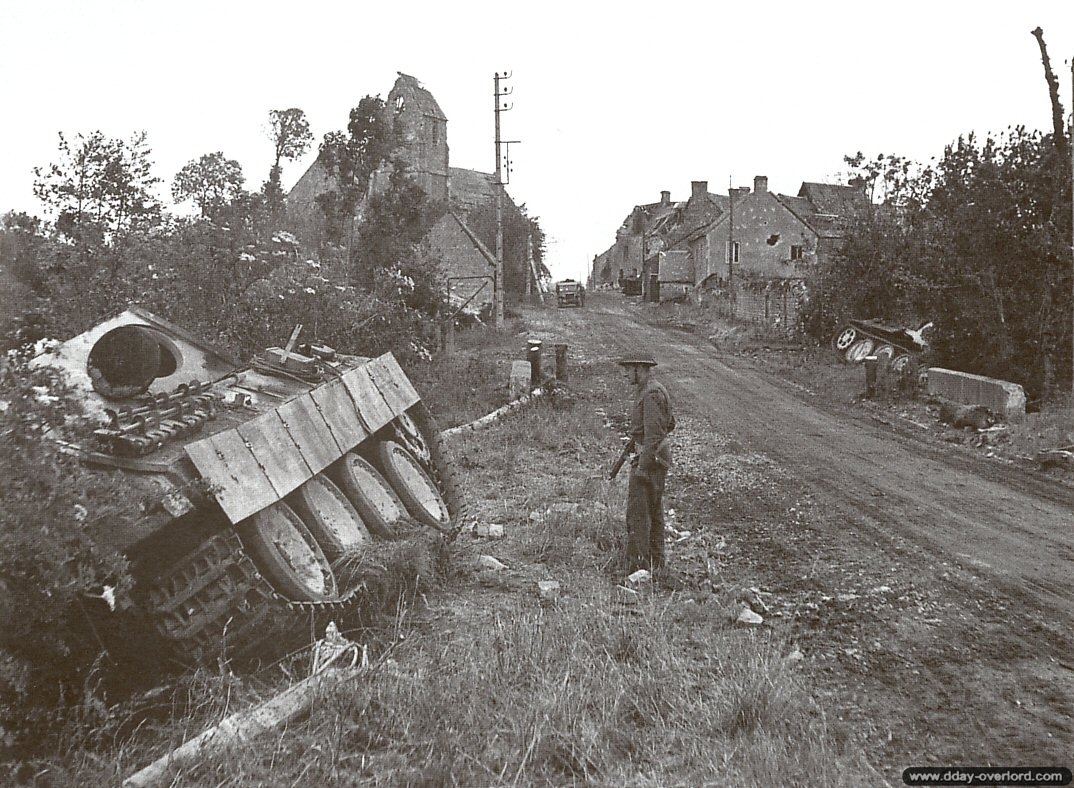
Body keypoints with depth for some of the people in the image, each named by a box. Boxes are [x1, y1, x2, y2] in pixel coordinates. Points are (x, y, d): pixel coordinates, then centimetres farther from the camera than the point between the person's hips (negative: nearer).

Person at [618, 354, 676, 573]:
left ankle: (638, 564, -9)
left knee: (637, 513, -9)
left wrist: (642, 466, -23)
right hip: (659, 456, 11)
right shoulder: (656, 389, 14)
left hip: (649, 458, -11)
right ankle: (656, 563, 25)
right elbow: (670, 424, 24)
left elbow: (654, 434, -23)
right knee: (654, 511, 16)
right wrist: (639, 430, 20)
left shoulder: (651, 393, -18)